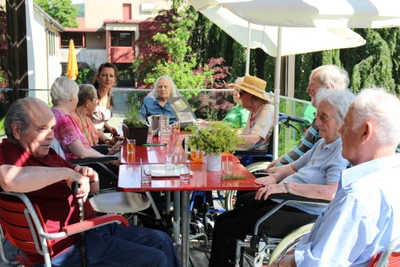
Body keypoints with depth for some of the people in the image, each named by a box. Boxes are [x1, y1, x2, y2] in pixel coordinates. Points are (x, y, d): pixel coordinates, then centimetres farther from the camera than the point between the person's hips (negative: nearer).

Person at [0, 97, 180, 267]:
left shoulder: (46, 153, 14)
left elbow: (91, 190, 22)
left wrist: (92, 177, -4)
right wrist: (66, 173, -30)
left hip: (89, 229, 10)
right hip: (70, 246, -10)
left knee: (161, 241, 16)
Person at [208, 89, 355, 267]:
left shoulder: (344, 151, -17)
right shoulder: (323, 143, 14)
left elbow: (333, 191, -33)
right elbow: (294, 167, 24)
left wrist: (286, 187, -30)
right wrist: (275, 176, 2)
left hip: (301, 213, -10)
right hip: (281, 202, 10)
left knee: (225, 230, -12)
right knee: (223, 220, 10)